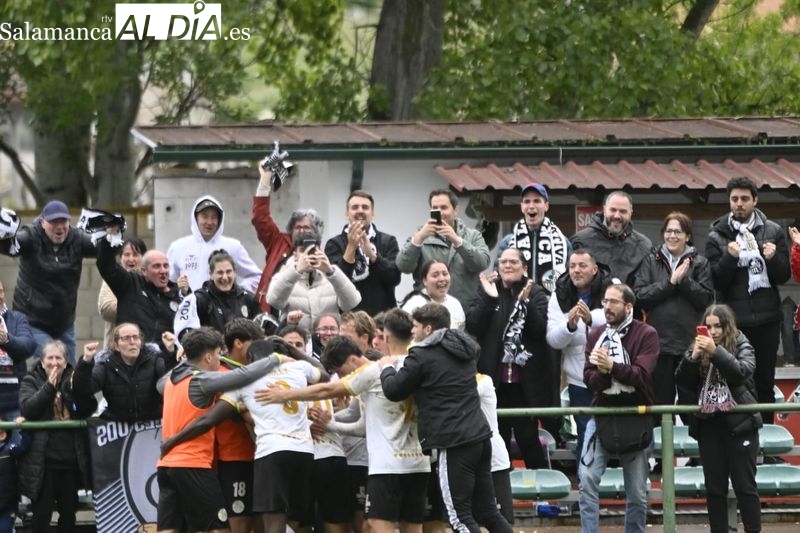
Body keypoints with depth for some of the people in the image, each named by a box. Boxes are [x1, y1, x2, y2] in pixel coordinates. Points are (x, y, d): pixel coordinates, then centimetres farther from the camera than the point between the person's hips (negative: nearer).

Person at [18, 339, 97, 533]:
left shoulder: (73, 380, 9)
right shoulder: (31, 381, 2)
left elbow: (90, 409, -2)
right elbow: (27, 409, -14)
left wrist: (76, 388, -17)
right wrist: (50, 386, -20)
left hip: (71, 457, 3)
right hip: (42, 459, -3)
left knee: (69, 510, 11)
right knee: (41, 512, -1)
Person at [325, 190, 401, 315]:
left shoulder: (388, 242, 9)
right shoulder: (335, 244, 5)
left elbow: (394, 278, -4)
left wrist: (371, 253, -17)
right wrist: (351, 248, -19)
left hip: (382, 315, 2)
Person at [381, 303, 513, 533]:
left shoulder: (422, 356, -7)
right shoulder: (465, 351, 17)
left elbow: (394, 391, -1)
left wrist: (387, 368, 21)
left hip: (454, 442, -8)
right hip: (480, 435, 8)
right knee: (487, 511, 13)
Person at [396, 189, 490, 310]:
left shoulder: (473, 236, 10)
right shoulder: (421, 237, 10)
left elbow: (482, 263, -9)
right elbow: (403, 266, -5)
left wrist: (456, 240, -20)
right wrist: (419, 238, -19)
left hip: (466, 309, 0)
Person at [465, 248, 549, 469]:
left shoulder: (535, 294, 2)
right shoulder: (488, 292, 7)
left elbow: (541, 329, -11)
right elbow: (473, 327, -5)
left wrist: (524, 302, -23)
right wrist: (489, 299, -17)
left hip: (525, 382, -2)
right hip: (494, 380, 2)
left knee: (528, 438, -2)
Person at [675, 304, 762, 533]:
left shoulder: (742, 346, 1)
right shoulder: (697, 348, 10)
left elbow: (743, 371, -17)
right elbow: (681, 381, 2)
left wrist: (716, 352, -25)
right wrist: (693, 357, -14)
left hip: (738, 422, -4)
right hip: (708, 424, 4)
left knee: (744, 485, -2)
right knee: (714, 487, 6)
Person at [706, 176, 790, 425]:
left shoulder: (773, 232, 7)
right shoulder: (717, 236, 2)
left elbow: (784, 275, 7)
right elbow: (716, 281, -5)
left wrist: (773, 258, -13)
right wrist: (729, 257, -21)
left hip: (766, 319, 2)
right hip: (733, 319, -2)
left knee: (765, 382, 6)